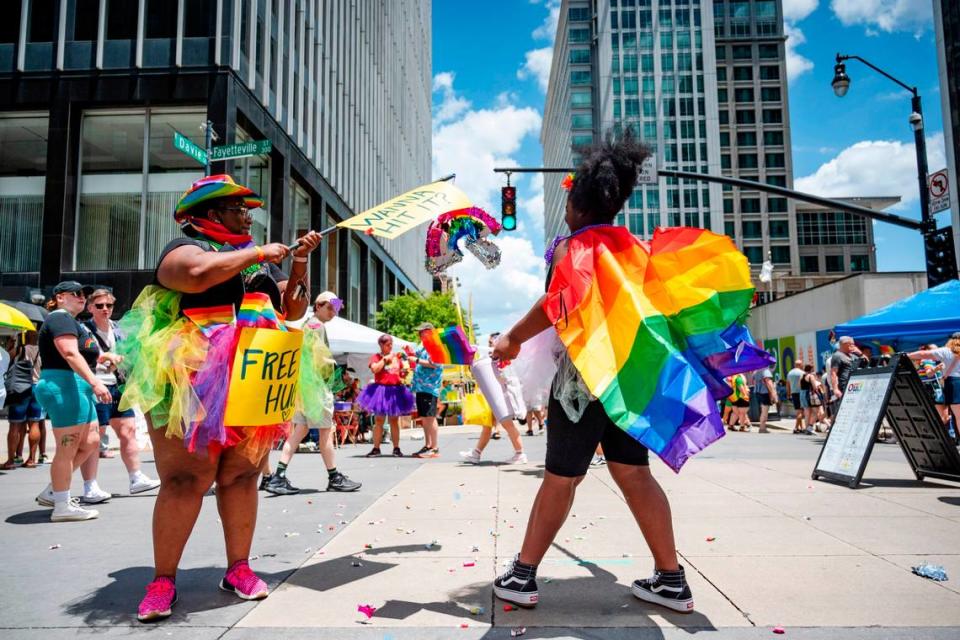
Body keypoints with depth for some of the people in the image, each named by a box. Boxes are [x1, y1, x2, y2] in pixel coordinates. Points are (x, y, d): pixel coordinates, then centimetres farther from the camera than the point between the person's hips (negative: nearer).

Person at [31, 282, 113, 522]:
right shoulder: (60, 318, -8)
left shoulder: (71, 321, 24)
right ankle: (62, 506, 0)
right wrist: (94, 382, -28)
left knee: (90, 442, 10)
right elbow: (70, 353, -21)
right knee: (68, 447, -6)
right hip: (65, 386, -11)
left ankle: (51, 492, 18)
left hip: (79, 387, 11)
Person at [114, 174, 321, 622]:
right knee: (184, 478, -5)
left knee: (241, 476, 6)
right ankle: (163, 578, 7)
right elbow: (198, 274, -22)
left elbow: (292, 310, 18)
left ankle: (238, 568, 16)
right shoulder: (186, 247, 3)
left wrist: (299, 265, 7)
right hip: (192, 380, -5)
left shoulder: (261, 261, 21)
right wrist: (258, 253, -11)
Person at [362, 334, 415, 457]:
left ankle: (396, 448, 13)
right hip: (381, 390, -3)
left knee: (394, 421, 8)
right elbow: (375, 369, -16)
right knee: (379, 420, 1)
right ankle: (376, 448, 6)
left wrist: (405, 371, -5)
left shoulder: (397, 356, 11)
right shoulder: (376, 357, 2)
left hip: (396, 390, 3)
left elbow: (403, 373, 16)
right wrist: (386, 359, -13)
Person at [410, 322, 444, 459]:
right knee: (424, 418, 11)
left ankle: (435, 448, -8)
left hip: (430, 387, -9)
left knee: (430, 418, -10)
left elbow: (433, 364, -17)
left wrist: (416, 360, -16)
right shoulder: (422, 346, 22)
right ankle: (427, 445, 18)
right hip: (421, 387, 9)